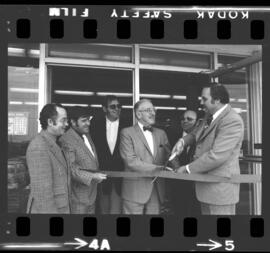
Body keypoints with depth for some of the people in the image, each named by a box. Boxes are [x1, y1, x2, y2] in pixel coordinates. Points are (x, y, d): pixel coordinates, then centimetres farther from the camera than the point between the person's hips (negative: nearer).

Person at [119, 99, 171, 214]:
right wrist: (159, 169, -16)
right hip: (135, 191, -4)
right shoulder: (127, 133, -4)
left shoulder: (161, 133, 14)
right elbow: (131, 161, -14)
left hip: (157, 190, 5)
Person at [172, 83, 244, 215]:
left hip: (221, 186, -9)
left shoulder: (232, 121, -22)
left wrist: (188, 168, -19)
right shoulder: (210, 115, 6)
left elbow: (217, 155, -28)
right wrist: (183, 141, -1)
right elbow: (196, 133, 22)